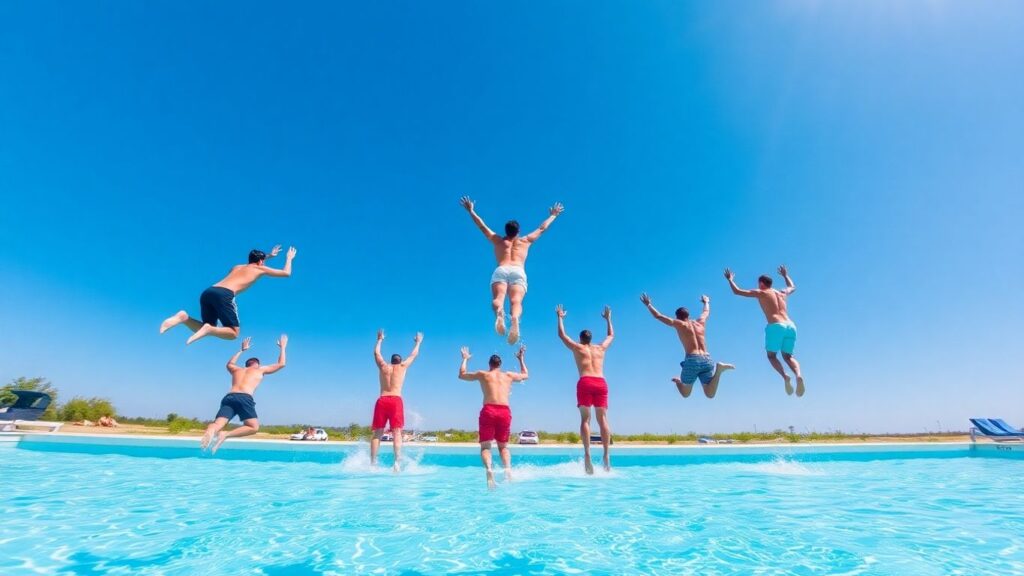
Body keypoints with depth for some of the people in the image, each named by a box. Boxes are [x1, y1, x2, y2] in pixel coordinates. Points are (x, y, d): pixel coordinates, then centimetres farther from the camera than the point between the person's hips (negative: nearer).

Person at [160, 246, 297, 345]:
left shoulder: (237, 266, 36)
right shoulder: (260, 268, 18)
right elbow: (286, 273, 27)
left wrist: (269, 255, 69)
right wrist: (289, 258, 44)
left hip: (208, 292, 7)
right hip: (224, 294, -7)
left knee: (209, 329, 21)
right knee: (233, 333, 3)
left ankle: (185, 318, -6)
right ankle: (207, 329, -25)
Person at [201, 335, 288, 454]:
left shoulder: (237, 370, 34)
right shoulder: (260, 370, 24)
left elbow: (230, 364, 60)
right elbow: (281, 364, 30)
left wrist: (242, 350, 69)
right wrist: (283, 347, 42)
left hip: (229, 397, 4)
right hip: (244, 398, -4)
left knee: (218, 424, -12)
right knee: (254, 427, -3)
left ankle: (210, 431, -48)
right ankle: (226, 434, -25)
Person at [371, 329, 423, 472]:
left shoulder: (383, 366, 16)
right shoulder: (403, 366, 13)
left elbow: (376, 353, 33)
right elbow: (414, 354, 27)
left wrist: (379, 340, 47)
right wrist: (418, 342, 43)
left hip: (382, 400, 2)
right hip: (396, 401, -2)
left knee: (377, 433, 5)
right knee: (397, 433, -6)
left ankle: (373, 462, -1)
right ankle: (397, 462, -19)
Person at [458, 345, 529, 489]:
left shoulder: (482, 374, 15)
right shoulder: (509, 375, 19)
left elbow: (461, 375, 28)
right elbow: (525, 375, 38)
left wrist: (465, 359, 40)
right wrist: (521, 359, 46)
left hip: (488, 411, -2)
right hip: (505, 411, 2)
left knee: (485, 446, 2)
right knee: (503, 446, 16)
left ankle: (488, 469, -25)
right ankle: (508, 468, -9)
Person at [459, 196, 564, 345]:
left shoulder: (497, 241, 28)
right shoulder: (526, 241, 28)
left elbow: (482, 226, 35)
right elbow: (542, 228, 40)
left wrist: (471, 211, 46)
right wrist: (553, 215, 54)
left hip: (500, 271, 0)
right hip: (518, 272, 0)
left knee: (498, 298, -21)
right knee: (516, 301, -21)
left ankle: (499, 313, -57)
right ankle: (515, 319, -55)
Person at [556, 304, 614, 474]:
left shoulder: (577, 347, 16)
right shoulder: (601, 348, 23)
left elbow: (562, 334, 26)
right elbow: (611, 335, 40)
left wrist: (560, 318, 37)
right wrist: (608, 319, 50)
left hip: (585, 383, -2)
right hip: (601, 383, 3)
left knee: (585, 419, -3)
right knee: (603, 419, 1)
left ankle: (587, 454, -15)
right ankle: (606, 454, -7)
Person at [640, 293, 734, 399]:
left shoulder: (679, 324, 7)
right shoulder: (700, 322, 20)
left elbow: (657, 316, 12)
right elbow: (706, 312, 43)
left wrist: (648, 304, 26)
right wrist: (706, 302, 63)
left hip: (692, 361, -3)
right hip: (707, 360, 3)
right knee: (710, 394, 3)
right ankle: (718, 370, -14)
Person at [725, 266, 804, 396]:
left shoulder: (761, 293, 12)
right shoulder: (782, 293, 27)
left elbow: (737, 291, 15)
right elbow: (793, 287, 52)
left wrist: (730, 279, 31)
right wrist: (785, 275, 65)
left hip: (776, 326, -5)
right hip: (791, 326, 5)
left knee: (772, 356, 11)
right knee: (788, 356, 16)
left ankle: (785, 376, -15)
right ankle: (799, 375, -14)